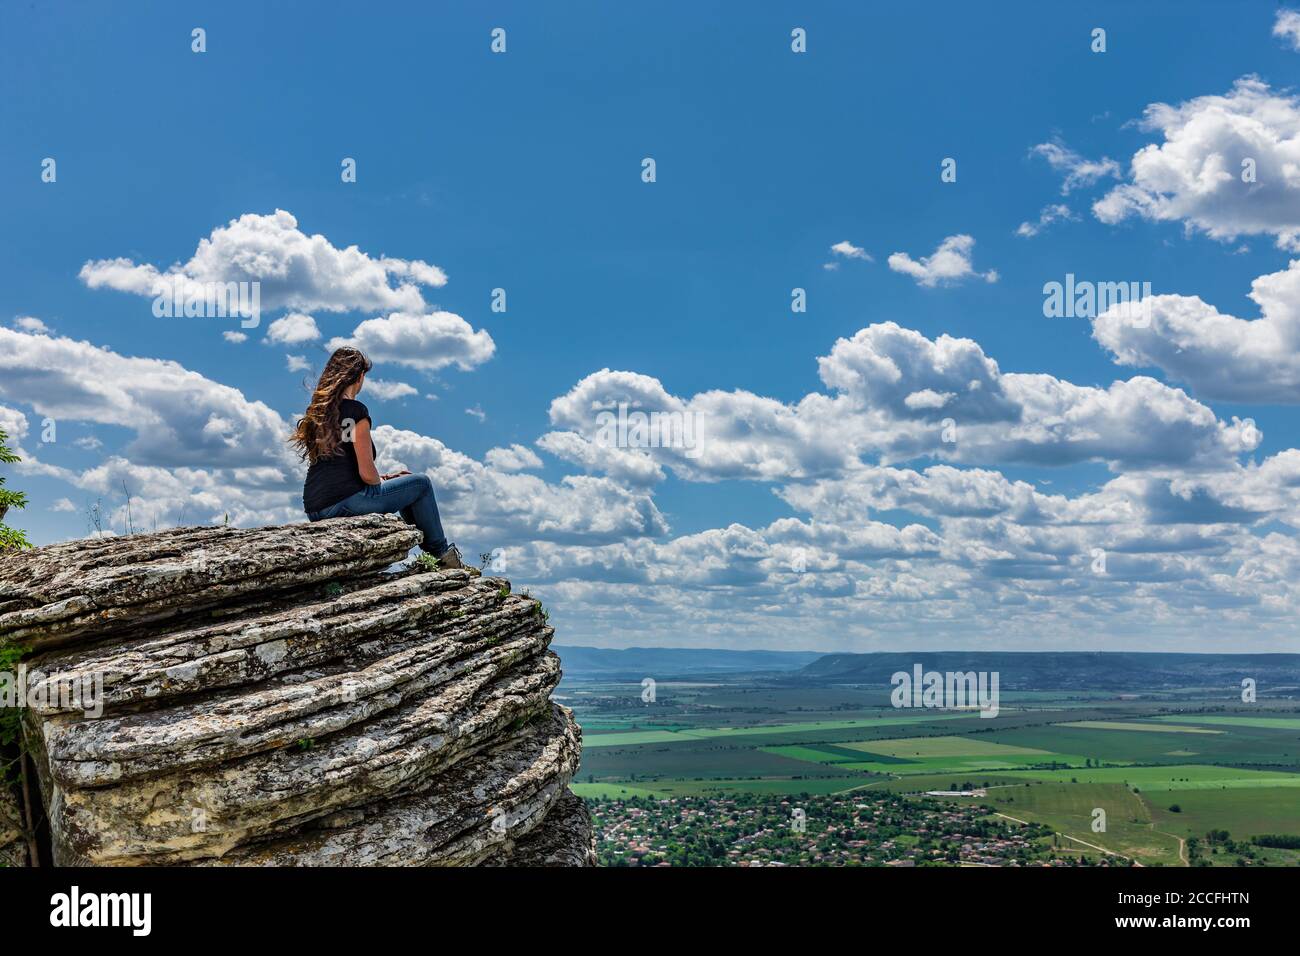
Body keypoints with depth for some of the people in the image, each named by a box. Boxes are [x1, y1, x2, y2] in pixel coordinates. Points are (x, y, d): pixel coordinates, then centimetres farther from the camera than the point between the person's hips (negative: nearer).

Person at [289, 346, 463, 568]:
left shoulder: (315, 411, 15)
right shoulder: (356, 411, -8)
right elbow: (367, 474, -12)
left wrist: (383, 478, 22)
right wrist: (381, 483, 10)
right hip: (345, 503, -9)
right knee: (421, 483, 10)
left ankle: (430, 552, 32)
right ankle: (442, 553, 18)